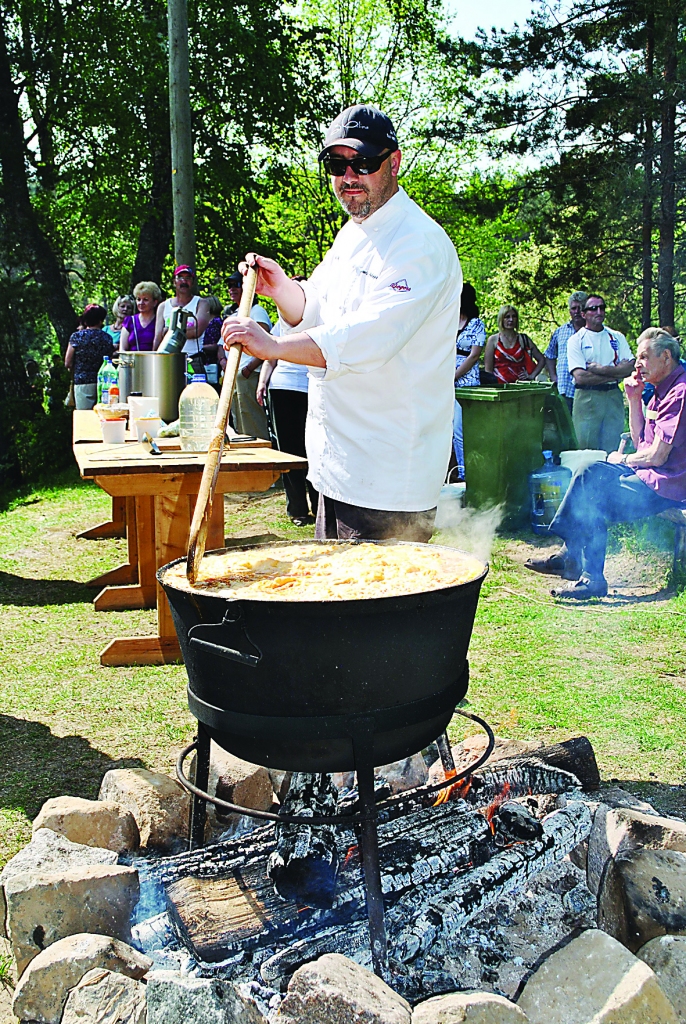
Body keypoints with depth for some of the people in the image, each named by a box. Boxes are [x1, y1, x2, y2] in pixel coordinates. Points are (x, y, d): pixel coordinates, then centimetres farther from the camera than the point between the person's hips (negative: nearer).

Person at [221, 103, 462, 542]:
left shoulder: (421, 243, -17)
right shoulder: (352, 235, 13)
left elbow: (371, 335, -30)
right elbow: (311, 311, 20)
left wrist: (274, 346, -38)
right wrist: (280, 288, -2)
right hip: (340, 464, 10)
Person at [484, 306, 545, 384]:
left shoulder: (523, 339, 13)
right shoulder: (493, 340, 8)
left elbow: (541, 360, 18)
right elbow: (488, 369, 5)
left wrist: (532, 376, 6)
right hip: (500, 385, -1)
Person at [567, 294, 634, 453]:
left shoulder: (617, 337, 12)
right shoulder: (576, 340, 1)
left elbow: (630, 368, -1)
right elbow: (580, 377, -12)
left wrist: (601, 369, -12)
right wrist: (615, 375, -7)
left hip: (614, 398, 3)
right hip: (587, 399, -3)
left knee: (612, 451, 3)